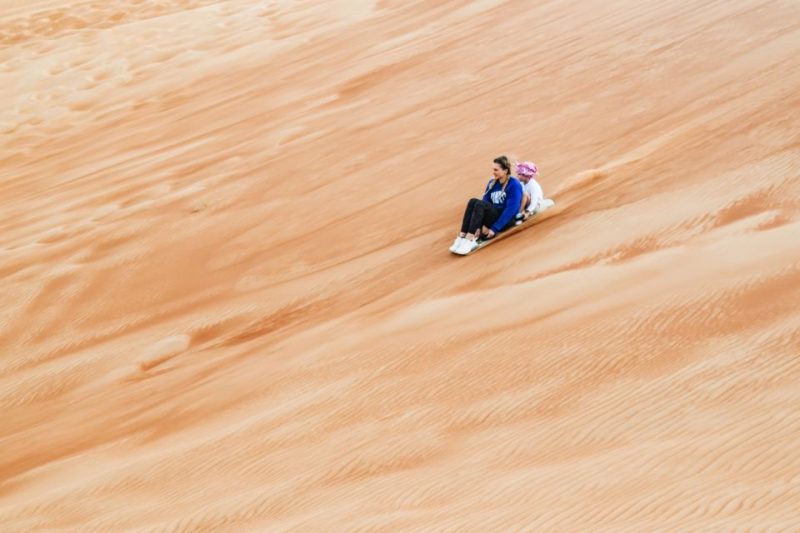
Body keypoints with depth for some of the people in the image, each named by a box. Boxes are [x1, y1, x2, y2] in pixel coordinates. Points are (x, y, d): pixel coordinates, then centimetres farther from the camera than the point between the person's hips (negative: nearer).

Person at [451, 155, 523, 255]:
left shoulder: (514, 184, -8)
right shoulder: (492, 182, 11)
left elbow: (511, 209, -16)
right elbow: (485, 203, 4)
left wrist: (494, 229, -21)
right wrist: (481, 225, -11)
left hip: (506, 220, -6)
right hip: (492, 218, 6)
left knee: (479, 204, -29)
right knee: (473, 202, -23)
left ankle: (470, 240, -37)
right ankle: (462, 237, -32)